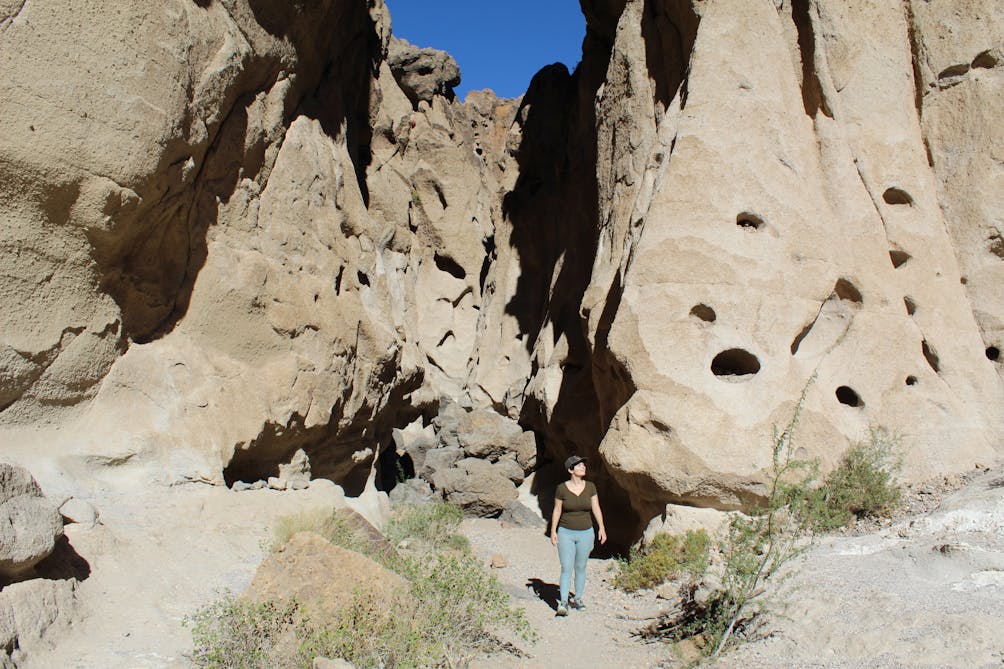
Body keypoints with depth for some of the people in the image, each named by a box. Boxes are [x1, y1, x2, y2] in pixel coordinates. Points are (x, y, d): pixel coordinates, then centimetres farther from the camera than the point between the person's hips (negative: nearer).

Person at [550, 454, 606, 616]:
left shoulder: (590, 486, -1)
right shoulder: (561, 488, -8)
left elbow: (596, 508, 2)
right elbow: (557, 510, -1)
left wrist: (602, 528, -4)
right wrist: (553, 531, -6)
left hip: (585, 533, 2)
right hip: (566, 533, -2)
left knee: (580, 568, 10)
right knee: (566, 568, -7)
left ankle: (578, 599, 24)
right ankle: (563, 602, -4)